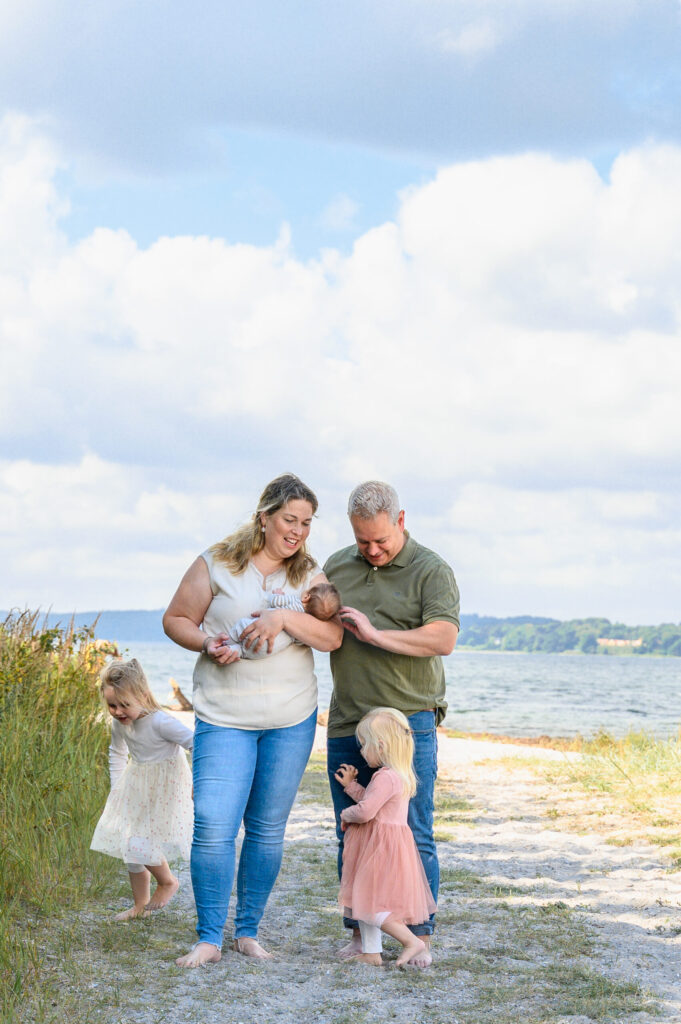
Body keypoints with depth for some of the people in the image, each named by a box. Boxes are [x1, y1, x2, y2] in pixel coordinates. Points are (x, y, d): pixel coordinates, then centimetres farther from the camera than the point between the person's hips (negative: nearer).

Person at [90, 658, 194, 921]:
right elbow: (116, 753, 16)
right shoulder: (119, 723, -5)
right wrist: (116, 788, 11)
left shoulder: (159, 722, -28)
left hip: (164, 789, -7)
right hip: (135, 787, 8)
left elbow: (197, 744, -25)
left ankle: (168, 882, 15)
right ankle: (140, 905, 26)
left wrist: (197, 782, -20)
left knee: (139, 844, -14)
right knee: (129, 844, 10)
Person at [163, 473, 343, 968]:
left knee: (268, 830, 8)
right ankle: (209, 939, -2)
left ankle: (249, 931, 20)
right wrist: (206, 642, -13)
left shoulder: (310, 575, 6)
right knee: (213, 826, -11)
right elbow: (176, 619, 6)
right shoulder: (215, 565, 0)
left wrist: (285, 617, -19)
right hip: (224, 718, -2)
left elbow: (332, 637, -4)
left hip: (292, 719, 3)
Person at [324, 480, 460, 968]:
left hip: (409, 721, -4)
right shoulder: (337, 566, 13)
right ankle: (361, 932, 15)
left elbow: (443, 639, -16)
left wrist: (375, 634, -18)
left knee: (413, 835, -3)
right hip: (346, 724, 5)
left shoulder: (431, 571, -2)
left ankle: (420, 936, 6)